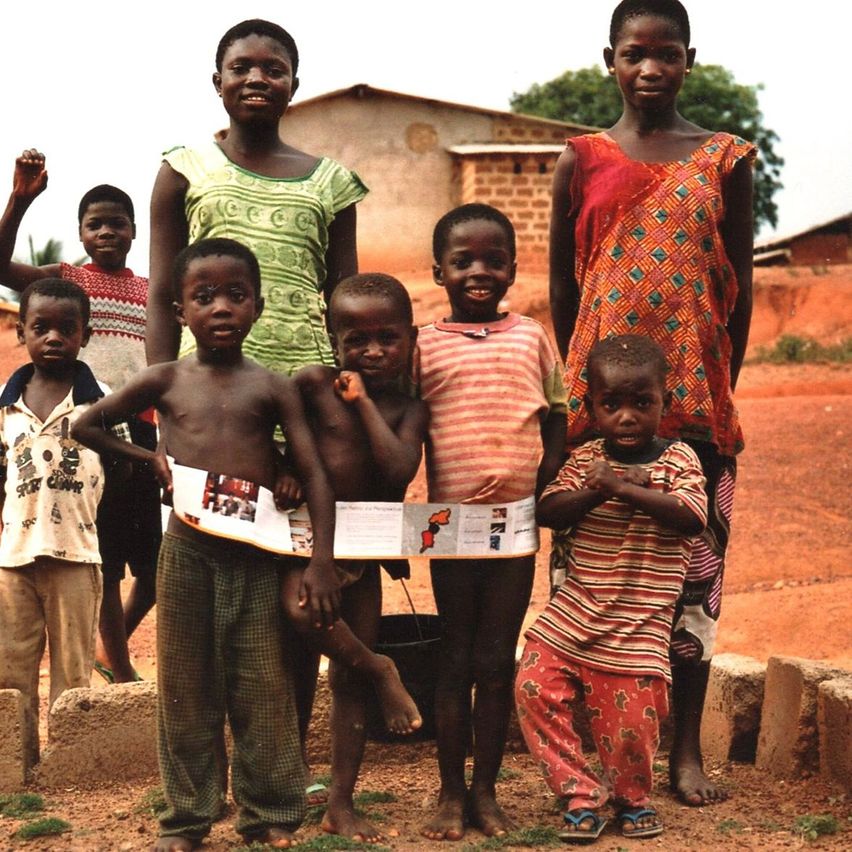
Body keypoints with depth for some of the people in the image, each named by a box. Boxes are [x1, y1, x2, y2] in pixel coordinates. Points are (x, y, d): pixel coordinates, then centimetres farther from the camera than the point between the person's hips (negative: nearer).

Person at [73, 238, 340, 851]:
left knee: (264, 688, 4)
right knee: (186, 686, 8)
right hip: (186, 552, 1)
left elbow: (314, 476, -2)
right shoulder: (165, 381, 4)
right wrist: (148, 458, 5)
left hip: (257, 556, -1)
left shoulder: (273, 388, 1)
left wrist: (322, 560, -10)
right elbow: (87, 425, 15)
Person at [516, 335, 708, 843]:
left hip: (638, 628, -3)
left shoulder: (679, 461, -3)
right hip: (571, 616, 3)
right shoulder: (586, 459, 6)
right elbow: (547, 511, -6)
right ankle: (582, 794, 9)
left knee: (631, 722, -2)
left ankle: (633, 798, 30)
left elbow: (690, 518, -20)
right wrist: (596, 493, -22)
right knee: (534, 688, -7)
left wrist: (625, 488, -27)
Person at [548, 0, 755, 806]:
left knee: (693, 569, 6)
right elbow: (561, 285, 8)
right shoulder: (583, 160, 4)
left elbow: (739, 288, 7)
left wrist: (721, 387, 5)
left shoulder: (723, 161, 5)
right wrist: (583, 377, 6)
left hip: (695, 395, 0)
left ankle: (686, 750, 16)